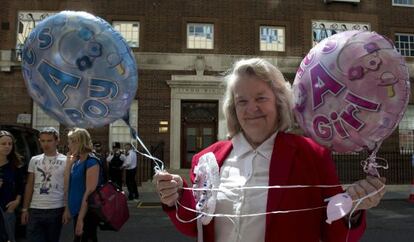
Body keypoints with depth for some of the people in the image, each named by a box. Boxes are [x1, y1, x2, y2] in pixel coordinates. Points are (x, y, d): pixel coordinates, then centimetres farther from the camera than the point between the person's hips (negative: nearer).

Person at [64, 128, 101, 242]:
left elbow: (89, 192, -20)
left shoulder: (91, 162, -16)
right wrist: (69, 163, -1)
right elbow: (67, 185, 5)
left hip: (86, 214, -8)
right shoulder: (77, 162, 9)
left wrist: (81, 218, -21)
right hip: (77, 212, 8)